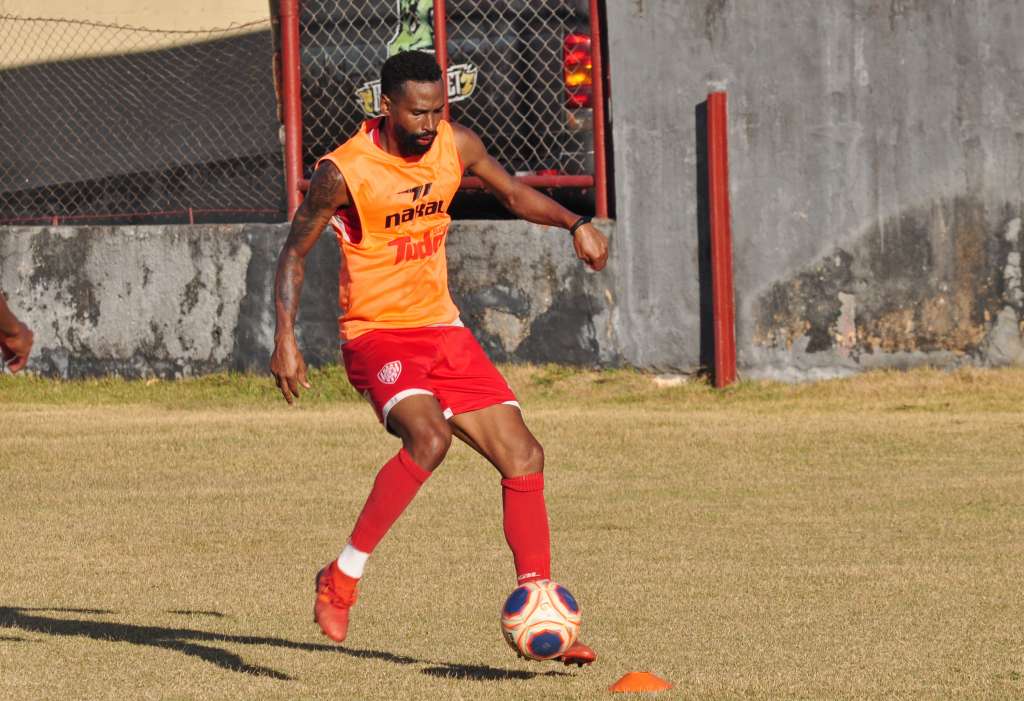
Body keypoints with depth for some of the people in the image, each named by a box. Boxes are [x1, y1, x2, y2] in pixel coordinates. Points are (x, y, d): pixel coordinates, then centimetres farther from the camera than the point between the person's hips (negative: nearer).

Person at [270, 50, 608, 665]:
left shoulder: (456, 146, -1)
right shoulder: (344, 171, -17)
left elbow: (514, 194, 17)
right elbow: (296, 251, -6)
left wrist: (575, 224, 0)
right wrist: (286, 340, -16)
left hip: (443, 330, 6)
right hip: (377, 337, -6)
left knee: (523, 456, 0)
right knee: (429, 436, -33)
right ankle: (343, 577, -19)